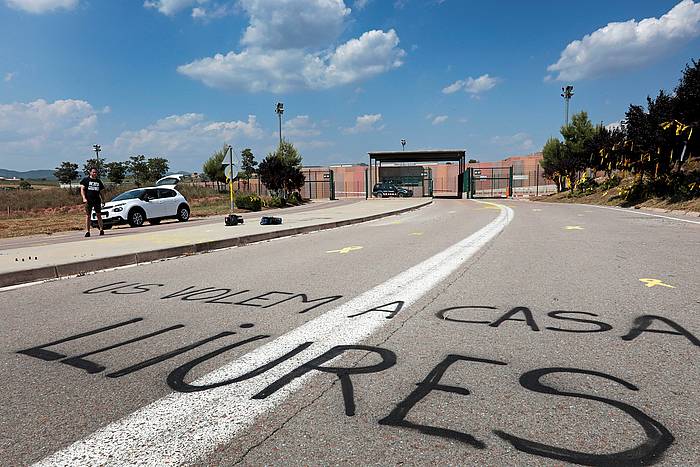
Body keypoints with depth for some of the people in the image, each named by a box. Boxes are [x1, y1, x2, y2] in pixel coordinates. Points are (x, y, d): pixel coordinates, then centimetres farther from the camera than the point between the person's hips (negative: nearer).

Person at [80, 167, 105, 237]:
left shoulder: (98, 181, 17)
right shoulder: (86, 180, 6)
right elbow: (82, 189, 0)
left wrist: (102, 199, 9)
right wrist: (84, 198, -14)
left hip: (97, 200, 3)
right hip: (88, 200, -3)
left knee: (99, 215, 2)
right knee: (88, 216, -2)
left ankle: (101, 229, 5)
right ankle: (87, 231, -2)